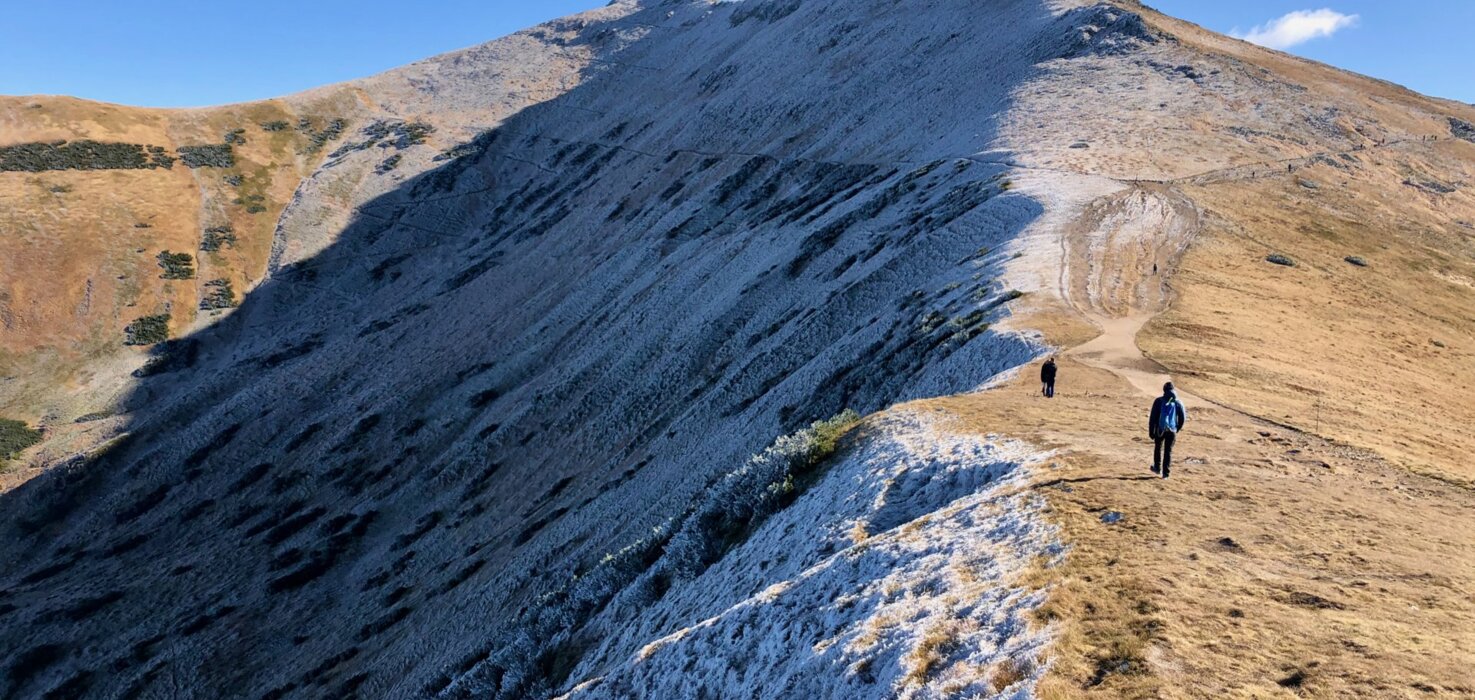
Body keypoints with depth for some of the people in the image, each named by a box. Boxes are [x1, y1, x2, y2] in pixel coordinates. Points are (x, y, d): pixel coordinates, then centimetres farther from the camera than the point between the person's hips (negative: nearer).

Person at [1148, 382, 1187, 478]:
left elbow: (1152, 417, -6)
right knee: (1168, 451, 7)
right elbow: (1183, 418, 2)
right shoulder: (1178, 403, 0)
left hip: (1160, 430, -1)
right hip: (1172, 431, 1)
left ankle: (1157, 468, 31)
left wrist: (1151, 431, -1)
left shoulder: (1159, 401, -5)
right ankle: (1165, 472, 4)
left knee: (1158, 448, 21)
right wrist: (1177, 429, 17)